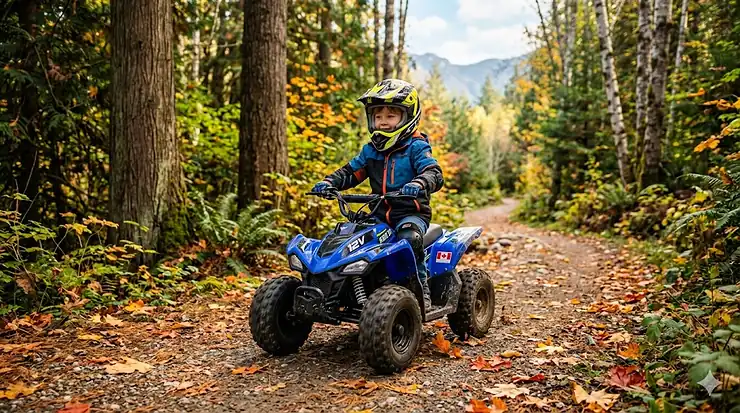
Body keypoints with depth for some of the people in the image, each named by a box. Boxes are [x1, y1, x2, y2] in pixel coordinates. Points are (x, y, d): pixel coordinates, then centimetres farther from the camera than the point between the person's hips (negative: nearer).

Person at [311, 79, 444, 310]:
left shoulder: (416, 147, -3)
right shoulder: (370, 150, 14)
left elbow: (434, 173, -17)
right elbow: (350, 172, 15)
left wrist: (419, 184, -40)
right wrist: (329, 182, -4)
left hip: (412, 212, -5)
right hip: (380, 214, 6)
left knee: (409, 237, -36)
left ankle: (422, 289, -18)